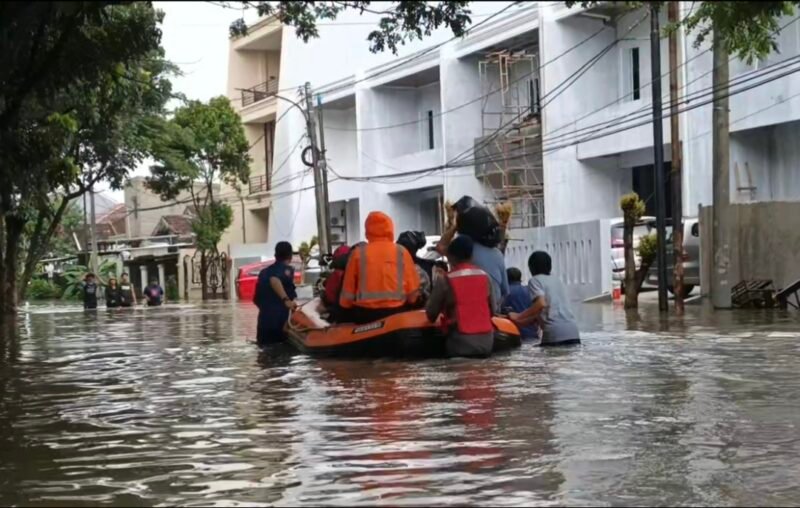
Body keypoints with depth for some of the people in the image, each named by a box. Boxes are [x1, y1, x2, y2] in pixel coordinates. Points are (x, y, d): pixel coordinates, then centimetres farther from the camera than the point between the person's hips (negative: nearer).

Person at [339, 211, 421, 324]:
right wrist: (410, 301, 24)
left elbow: (348, 288, 3)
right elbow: (412, 288, 3)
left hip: (364, 313, 0)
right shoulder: (402, 252, 0)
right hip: (395, 311, 1)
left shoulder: (358, 253, -2)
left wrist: (345, 306, 21)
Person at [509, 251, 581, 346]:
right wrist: (522, 322, 34)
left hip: (555, 333, -6)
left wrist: (519, 317, -1)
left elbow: (541, 304, -12)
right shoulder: (556, 280, 28)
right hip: (573, 331, 6)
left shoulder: (535, 280, 6)